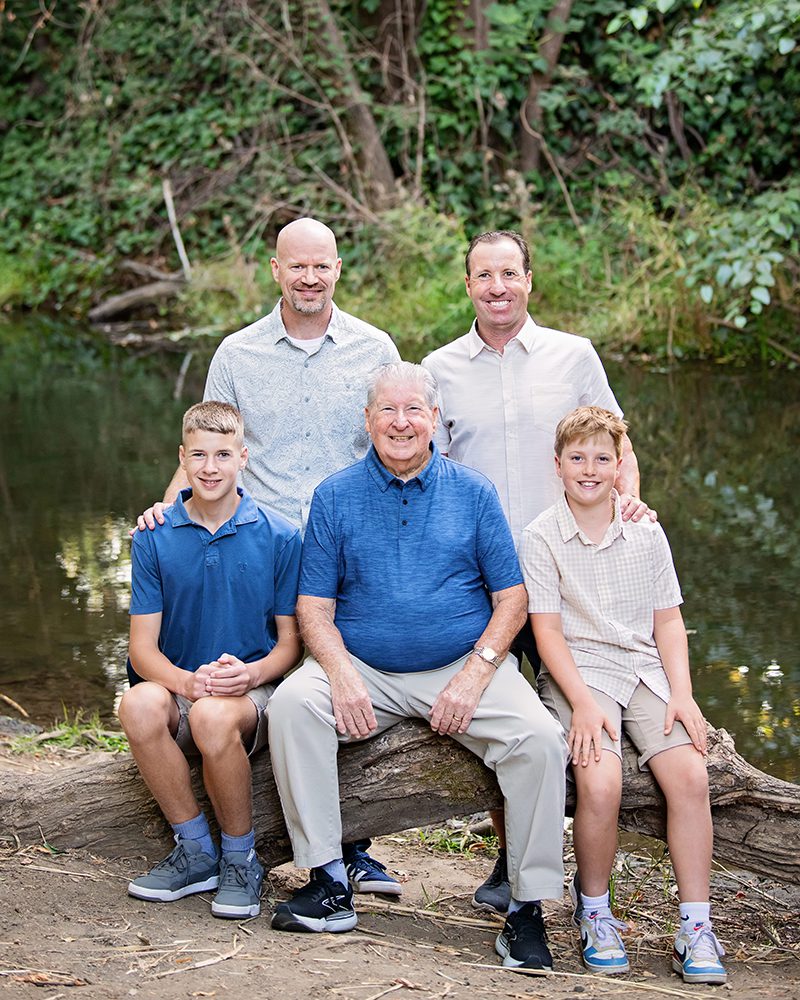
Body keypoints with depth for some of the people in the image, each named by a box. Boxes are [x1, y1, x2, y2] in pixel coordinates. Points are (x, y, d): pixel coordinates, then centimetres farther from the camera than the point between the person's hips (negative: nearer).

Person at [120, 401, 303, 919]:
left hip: (255, 692, -2)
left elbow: (290, 641, 3)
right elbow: (143, 648, 1)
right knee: (139, 704, -33)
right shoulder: (155, 539, 4)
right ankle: (196, 851, -14)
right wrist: (187, 681, -21)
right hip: (180, 687, 2)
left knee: (214, 716, -37)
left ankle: (241, 859, -12)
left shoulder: (280, 537, 0)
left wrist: (251, 674, -20)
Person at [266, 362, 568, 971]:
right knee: (292, 704, -27)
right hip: (365, 670, 1)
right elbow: (314, 607, 3)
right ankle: (329, 885, -20)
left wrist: (474, 674, -12)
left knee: (541, 739, -25)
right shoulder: (335, 497, 6)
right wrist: (342, 674, -17)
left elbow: (512, 598, 3)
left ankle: (529, 909, -12)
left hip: (464, 667, 0)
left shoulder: (473, 492, 5)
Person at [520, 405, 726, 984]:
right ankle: (593, 911, -4)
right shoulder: (542, 538, 0)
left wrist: (683, 694, -3)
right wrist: (583, 703, -17)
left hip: (645, 669, 3)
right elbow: (547, 630, -5)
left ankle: (696, 927, -11)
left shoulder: (647, 534, 10)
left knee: (691, 775, -20)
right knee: (600, 782, -28)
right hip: (578, 671, -3)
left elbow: (668, 620, 11)